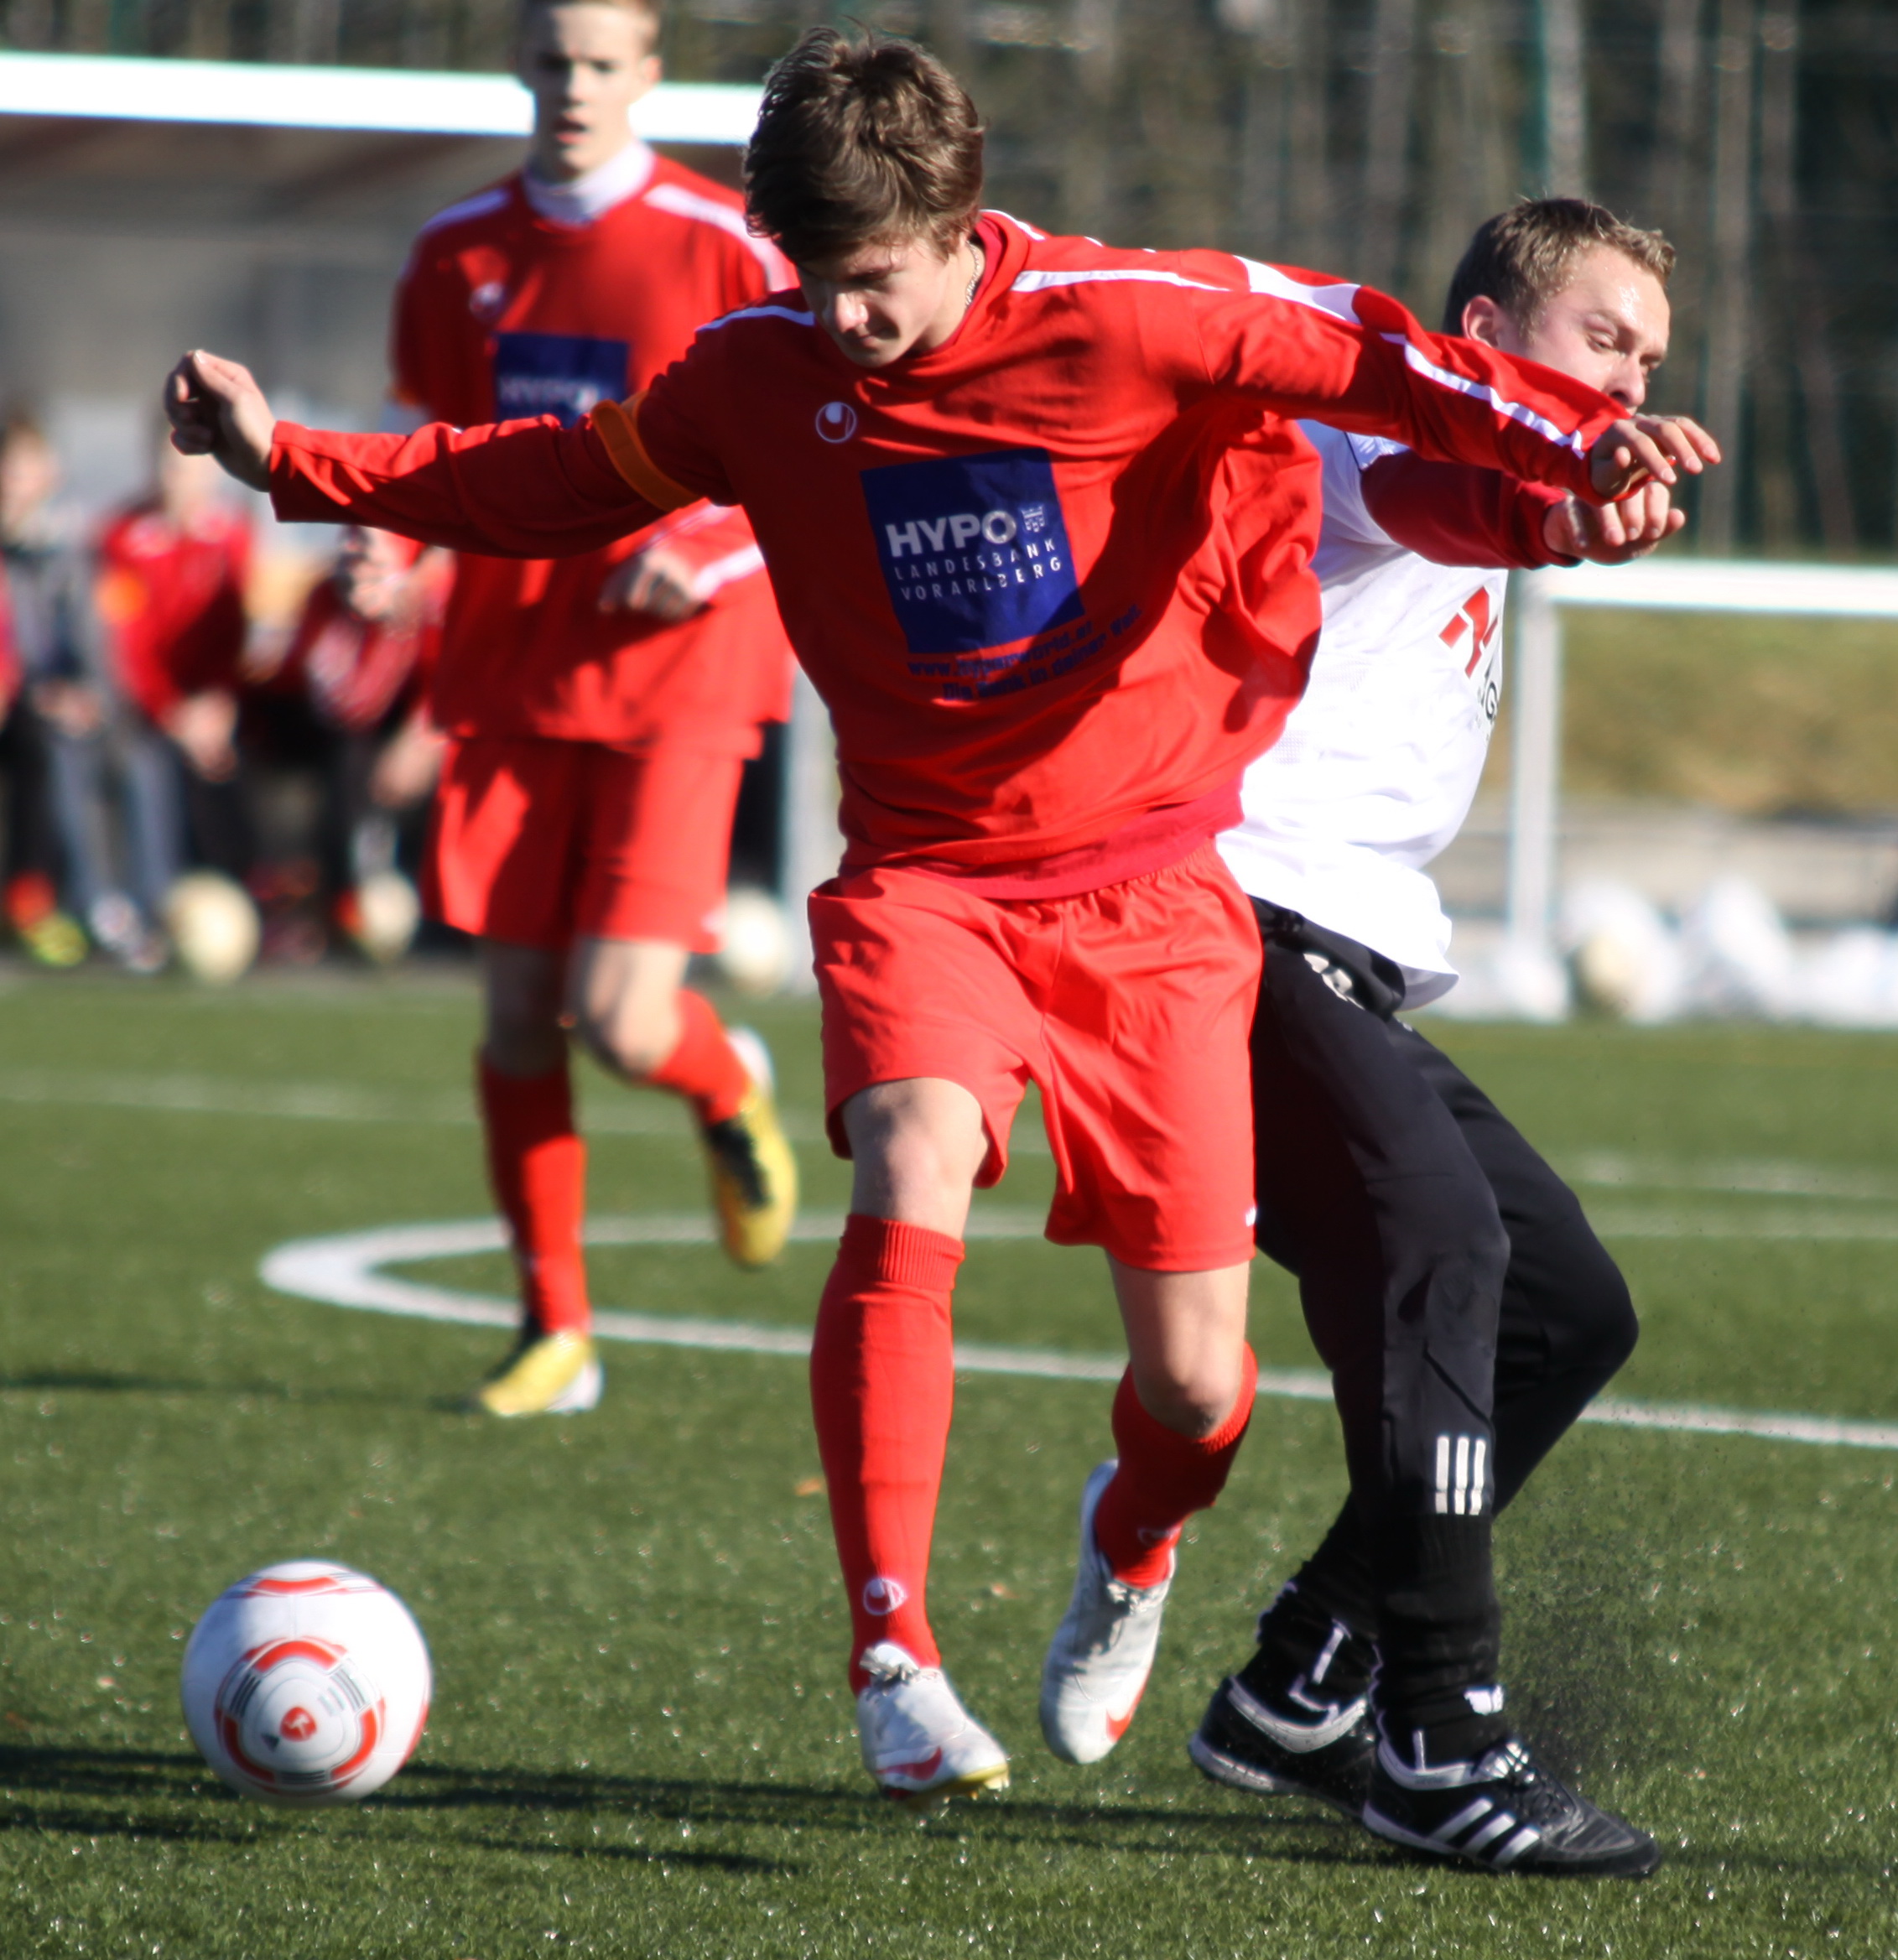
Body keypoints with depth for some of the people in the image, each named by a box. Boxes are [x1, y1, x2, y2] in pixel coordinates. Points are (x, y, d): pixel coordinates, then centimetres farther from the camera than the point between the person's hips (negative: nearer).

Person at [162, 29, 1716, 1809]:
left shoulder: (1121, 322, -12)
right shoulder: (756, 378, -1)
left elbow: (1365, 357, -9)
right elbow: (554, 486, 13)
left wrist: (1577, 439, -25)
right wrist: (290, 461, 8)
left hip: (1148, 887, -1)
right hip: (924, 875, 1)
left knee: (1196, 1390, -1)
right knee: (912, 1179, -32)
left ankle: (1130, 1553, 38)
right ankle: (891, 1653, -25)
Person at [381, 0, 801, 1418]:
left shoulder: (724, 250, -6)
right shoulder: (457, 255, 7)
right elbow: (426, 441, 18)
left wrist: (700, 555, -16)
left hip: (673, 678, -4)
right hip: (510, 671, 4)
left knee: (623, 1020, -13)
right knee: (518, 1011, 2)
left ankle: (731, 1094, 24)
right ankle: (555, 1330, 15)